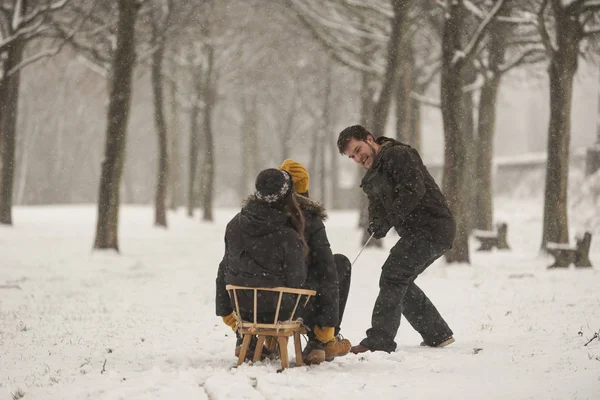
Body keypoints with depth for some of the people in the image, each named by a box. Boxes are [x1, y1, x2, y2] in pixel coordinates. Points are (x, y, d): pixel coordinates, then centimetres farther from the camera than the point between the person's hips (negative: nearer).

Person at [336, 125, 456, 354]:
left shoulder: (399, 155, -12)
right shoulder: (372, 178, 19)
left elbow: (413, 191, -23)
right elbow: (377, 206, 14)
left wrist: (387, 222, -24)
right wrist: (375, 224, -10)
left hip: (433, 228, -11)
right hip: (418, 232, 11)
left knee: (393, 276, -15)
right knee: (400, 282, 16)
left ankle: (380, 340, -15)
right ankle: (437, 335, 23)